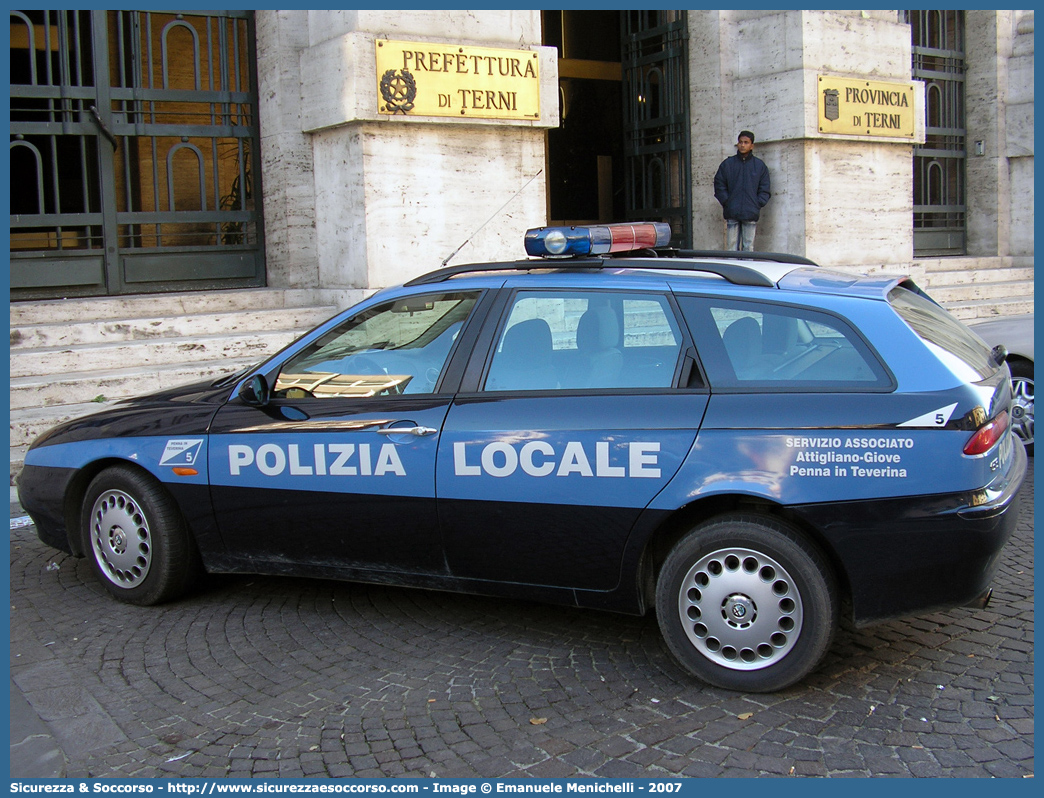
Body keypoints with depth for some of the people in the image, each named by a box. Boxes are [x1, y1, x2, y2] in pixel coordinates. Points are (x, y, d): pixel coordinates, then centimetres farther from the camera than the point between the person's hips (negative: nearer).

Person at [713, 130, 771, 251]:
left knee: (748, 247, 1)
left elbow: (764, 190, 9)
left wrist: (757, 204, -3)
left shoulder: (760, 165, 10)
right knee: (731, 246, -3)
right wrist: (727, 202, -3)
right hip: (732, 214, 0)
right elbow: (719, 185, 7)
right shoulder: (727, 164, 8)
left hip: (751, 214, 0)